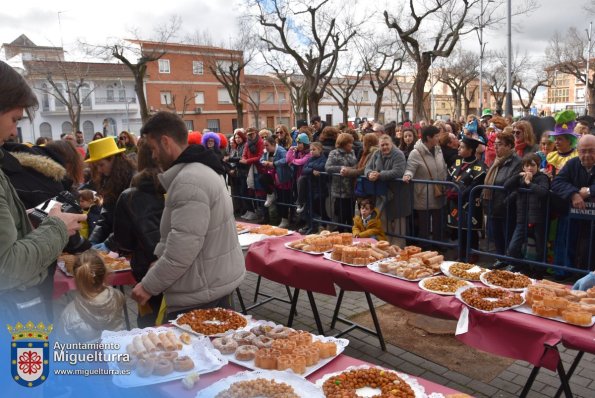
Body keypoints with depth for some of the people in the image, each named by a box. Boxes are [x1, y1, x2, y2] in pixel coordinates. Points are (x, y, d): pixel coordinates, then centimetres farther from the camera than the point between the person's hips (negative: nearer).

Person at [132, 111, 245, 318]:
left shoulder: (189, 181, -23)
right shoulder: (202, 169, 11)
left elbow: (182, 250, -26)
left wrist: (148, 286, -15)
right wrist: (160, 263, 14)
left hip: (200, 296, -10)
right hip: (216, 282, 10)